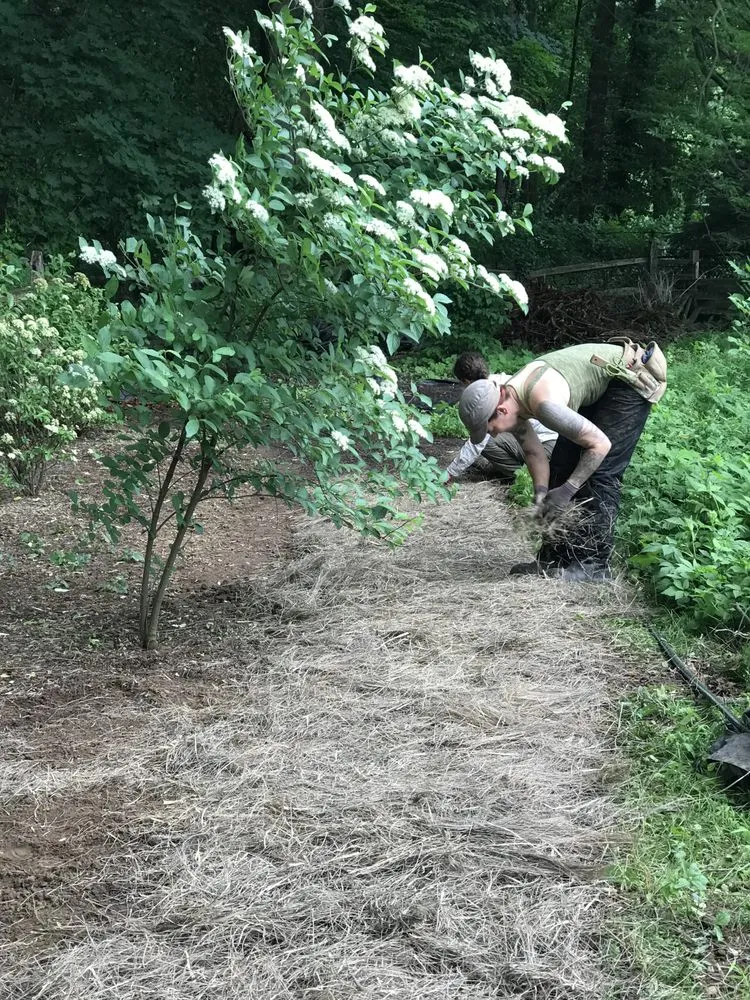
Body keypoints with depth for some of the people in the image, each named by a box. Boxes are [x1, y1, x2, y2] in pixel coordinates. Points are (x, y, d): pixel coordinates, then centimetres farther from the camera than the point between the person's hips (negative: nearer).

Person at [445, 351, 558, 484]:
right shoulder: (502, 379, 9)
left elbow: (478, 442, -19)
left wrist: (451, 473, -9)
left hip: (545, 444, -9)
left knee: (487, 441, -17)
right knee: (491, 469, 18)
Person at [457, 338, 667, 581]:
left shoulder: (542, 402, -38)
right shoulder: (509, 403, -11)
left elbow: (600, 444, -31)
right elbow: (534, 452, 3)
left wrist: (567, 491, -24)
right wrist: (540, 495, -12)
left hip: (630, 380, -9)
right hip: (599, 388, 9)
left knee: (601, 472, -15)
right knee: (562, 464, 5)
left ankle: (594, 564, -9)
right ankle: (554, 560, 10)